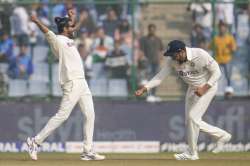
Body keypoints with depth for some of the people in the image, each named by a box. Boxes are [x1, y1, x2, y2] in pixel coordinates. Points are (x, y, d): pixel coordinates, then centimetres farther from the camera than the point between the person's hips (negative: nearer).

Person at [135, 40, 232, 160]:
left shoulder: (201, 55, -31)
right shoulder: (172, 60, -16)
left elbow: (216, 72, -21)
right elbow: (160, 76, -18)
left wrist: (204, 88, -31)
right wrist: (144, 88, -31)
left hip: (208, 86, -7)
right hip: (192, 88, 7)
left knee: (193, 117, -16)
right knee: (190, 121, 8)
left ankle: (192, 153, -2)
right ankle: (221, 135, 25)